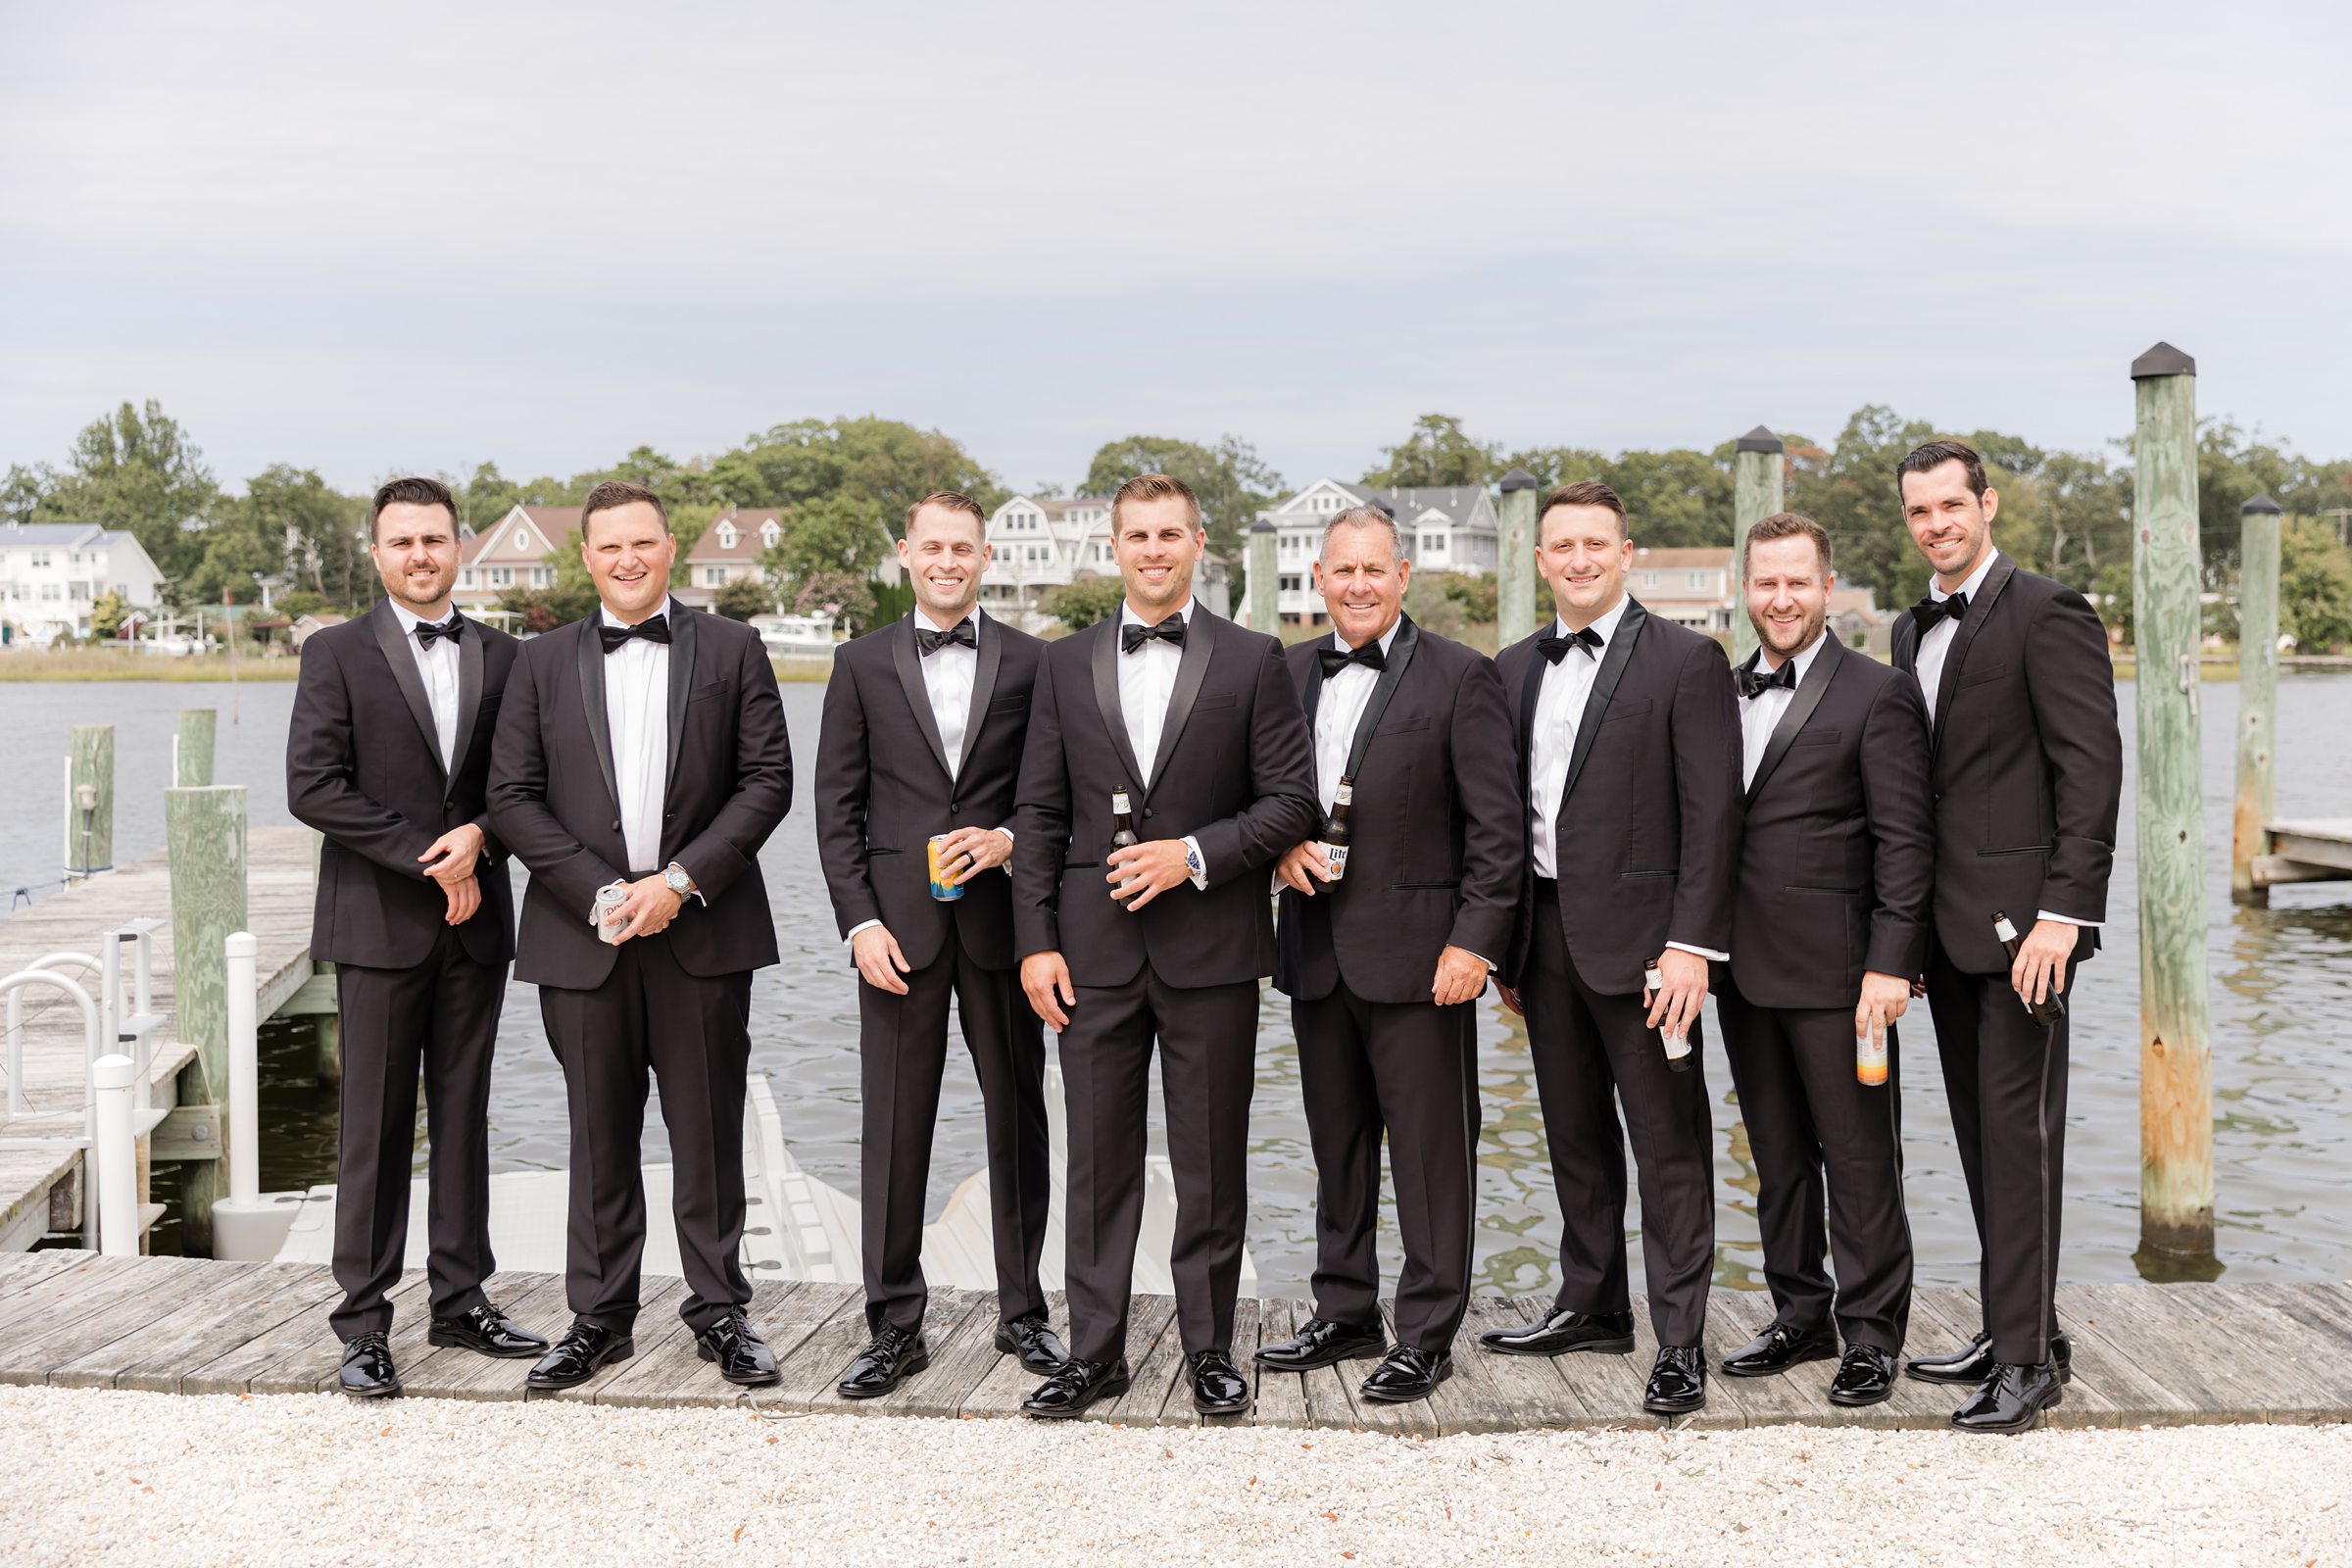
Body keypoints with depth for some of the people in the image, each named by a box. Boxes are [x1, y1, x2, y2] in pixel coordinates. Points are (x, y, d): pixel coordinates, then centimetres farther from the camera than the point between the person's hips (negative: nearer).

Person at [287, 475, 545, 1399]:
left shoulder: (500, 656, 10)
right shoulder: (337, 653, 0)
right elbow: (312, 786, -9)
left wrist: (478, 834, -11)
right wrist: (427, 859, -13)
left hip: (474, 919, 4)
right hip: (378, 920, -3)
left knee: (464, 1116, 9)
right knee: (375, 1126, -1)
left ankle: (460, 1300, 18)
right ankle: (363, 1324, 7)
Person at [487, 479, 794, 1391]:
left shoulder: (731, 649, 5)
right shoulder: (543, 663, 8)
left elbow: (767, 780, -1)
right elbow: (512, 799, 3)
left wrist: (681, 881, -11)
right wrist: (602, 892, -9)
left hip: (703, 928, -1)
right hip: (583, 933, 1)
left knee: (708, 1130, 5)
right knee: (599, 1135, 8)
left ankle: (719, 1311, 17)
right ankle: (600, 1317, 19)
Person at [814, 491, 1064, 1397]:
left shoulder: (1031, 663, 6)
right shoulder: (862, 665, 7)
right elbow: (837, 806, 4)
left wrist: (1008, 841, -12)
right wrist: (860, 922, -5)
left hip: (1002, 919, 0)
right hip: (898, 923, 0)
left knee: (1018, 1117, 8)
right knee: (893, 1128, 2)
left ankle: (1022, 1312, 22)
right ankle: (895, 1327, 12)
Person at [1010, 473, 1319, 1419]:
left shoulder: (1252, 661, 2)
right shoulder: (1065, 665, 9)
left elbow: (1292, 802, -1)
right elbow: (1039, 815, 7)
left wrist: (1196, 855, -14)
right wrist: (1036, 941, 0)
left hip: (1211, 947, -2)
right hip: (1096, 948, 2)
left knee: (1212, 1162, 6)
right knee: (1098, 1159, 7)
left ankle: (1209, 1348, 19)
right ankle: (1095, 1350, 18)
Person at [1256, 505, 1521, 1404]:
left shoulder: (1461, 678, -5)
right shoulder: (1289, 674, 11)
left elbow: (1496, 826, -7)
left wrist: (1474, 942, -14)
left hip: (1417, 951, -5)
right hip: (1317, 951, 5)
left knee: (1431, 1150, 1)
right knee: (1336, 1144, 15)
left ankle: (1427, 1336, 12)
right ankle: (1346, 1314, 28)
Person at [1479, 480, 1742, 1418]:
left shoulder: (1686, 661, -5)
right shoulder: (1515, 669, 12)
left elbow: (1712, 813, -10)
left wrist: (1692, 945, -16)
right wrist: (1502, 942, 11)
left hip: (1640, 938, -6)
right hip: (1545, 934, 6)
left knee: (1669, 1148, 0)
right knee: (1575, 1137, 16)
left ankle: (1681, 1344, 7)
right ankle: (1592, 1307, 29)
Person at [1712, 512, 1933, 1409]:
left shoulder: (1877, 695, -5)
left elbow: (1905, 840, -9)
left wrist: (1891, 963, -15)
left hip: (1835, 971, -6)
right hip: (1743, 967, 6)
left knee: (1860, 1159, 2)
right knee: (1778, 1158, 14)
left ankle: (1872, 1334, 13)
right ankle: (1801, 1317, 27)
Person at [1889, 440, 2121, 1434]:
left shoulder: (2047, 613, -8)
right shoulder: (1914, 629, 16)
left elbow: (2093, 767, -14)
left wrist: (2064, 911, -20)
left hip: (2019, 917, -8)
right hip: (1946, 924, 8)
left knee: (2018, 1133, -6)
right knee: (1981, 1136, 12)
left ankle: (2029, 1358, 0)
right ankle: (2013, 1331, 22)